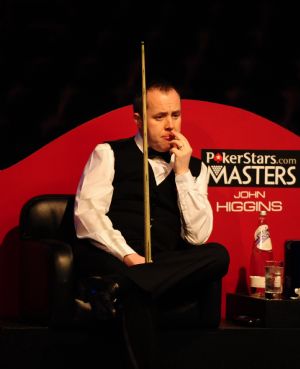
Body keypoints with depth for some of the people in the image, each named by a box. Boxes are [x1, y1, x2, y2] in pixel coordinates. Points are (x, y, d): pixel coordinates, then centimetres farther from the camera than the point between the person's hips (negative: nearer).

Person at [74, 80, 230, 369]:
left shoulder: (194, 167, 17)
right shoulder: (109, 154, 10)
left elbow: (198, 235, 4)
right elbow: (87, 211, -5)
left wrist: (182, 171, -2)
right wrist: (128, 255, -18)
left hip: (168, 266, 4)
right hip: (112, 260, -4)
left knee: (217, 256, -29)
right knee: (138, 291, -40)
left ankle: (120, 287, -35)